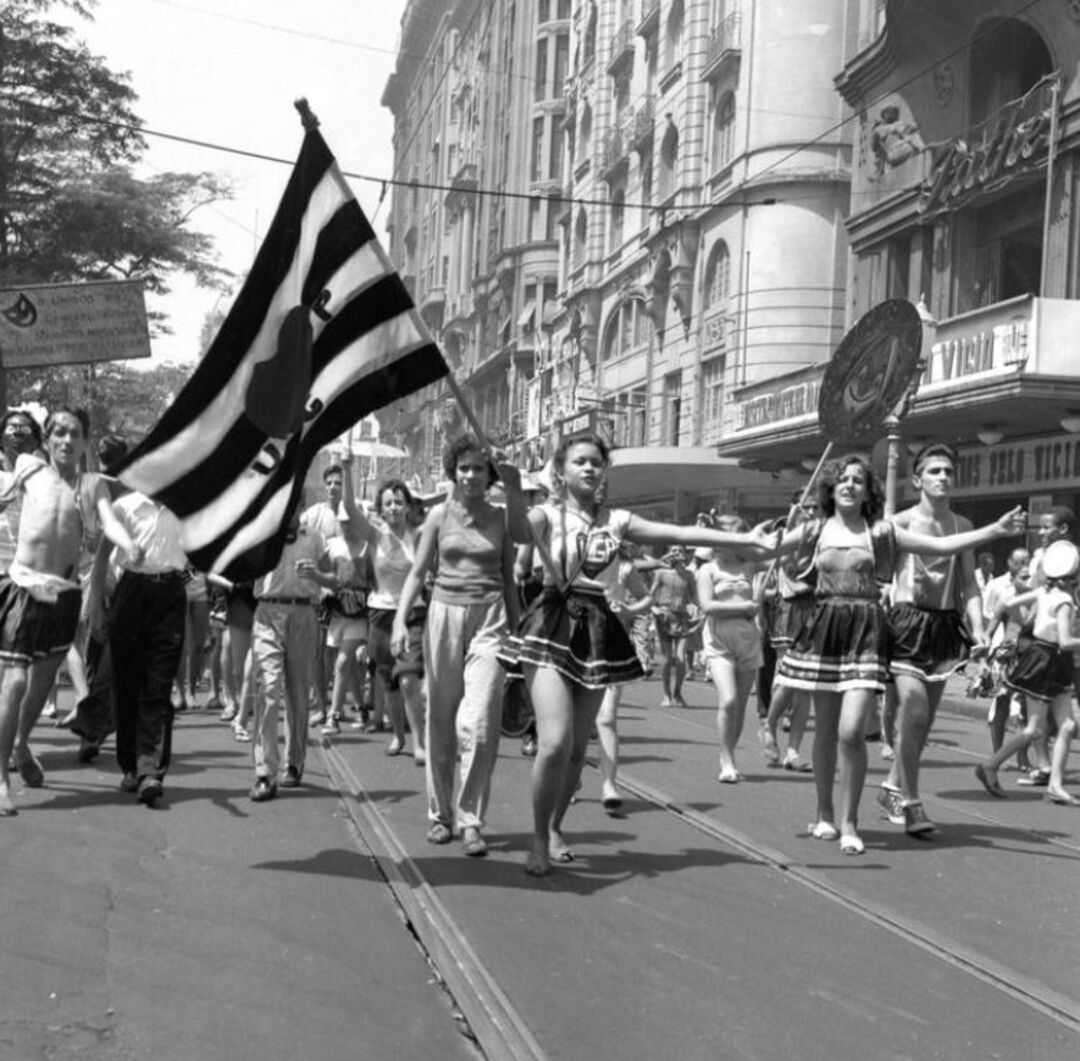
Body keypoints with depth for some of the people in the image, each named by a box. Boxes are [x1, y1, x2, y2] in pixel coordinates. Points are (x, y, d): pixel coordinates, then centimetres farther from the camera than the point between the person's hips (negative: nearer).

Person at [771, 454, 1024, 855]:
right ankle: (824, 814, 26)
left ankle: (849, 822, 2)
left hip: (866, 631, -2)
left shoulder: (881, 532, 3)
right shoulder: (815, 531, 6)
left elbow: (940, 545, 2)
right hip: (824, 629, 2)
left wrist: (997, 530, -4)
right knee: (825, 730, 9)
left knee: (851, 732, -13)